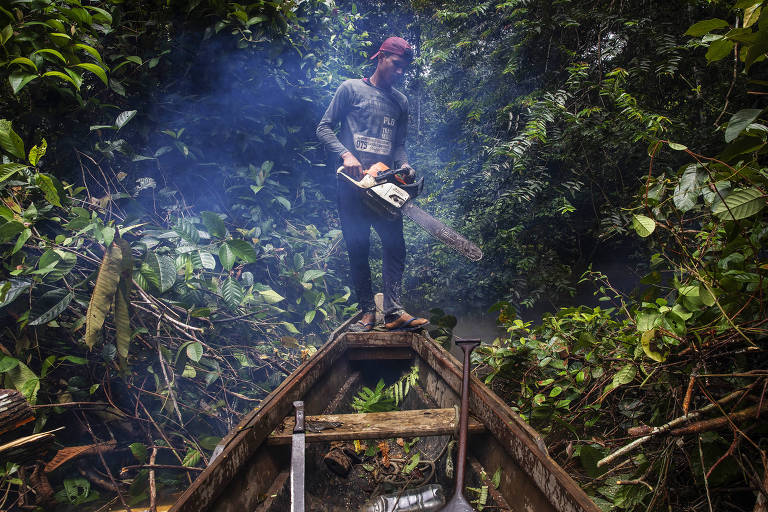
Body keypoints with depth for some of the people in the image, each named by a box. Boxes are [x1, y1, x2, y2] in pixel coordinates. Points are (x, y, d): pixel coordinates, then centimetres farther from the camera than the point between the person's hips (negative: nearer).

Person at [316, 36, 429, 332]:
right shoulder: (351, 89, 4)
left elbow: (399, 144, 17)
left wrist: (405, 169, -4)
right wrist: (346, 155, -15)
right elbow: (324, 128, 1)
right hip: (353, 184, -4)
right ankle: (367, 311, 8)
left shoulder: (400, 102, 17)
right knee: (358, 249, 1)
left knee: (395, 247, -6)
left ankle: (393, 312, -7)